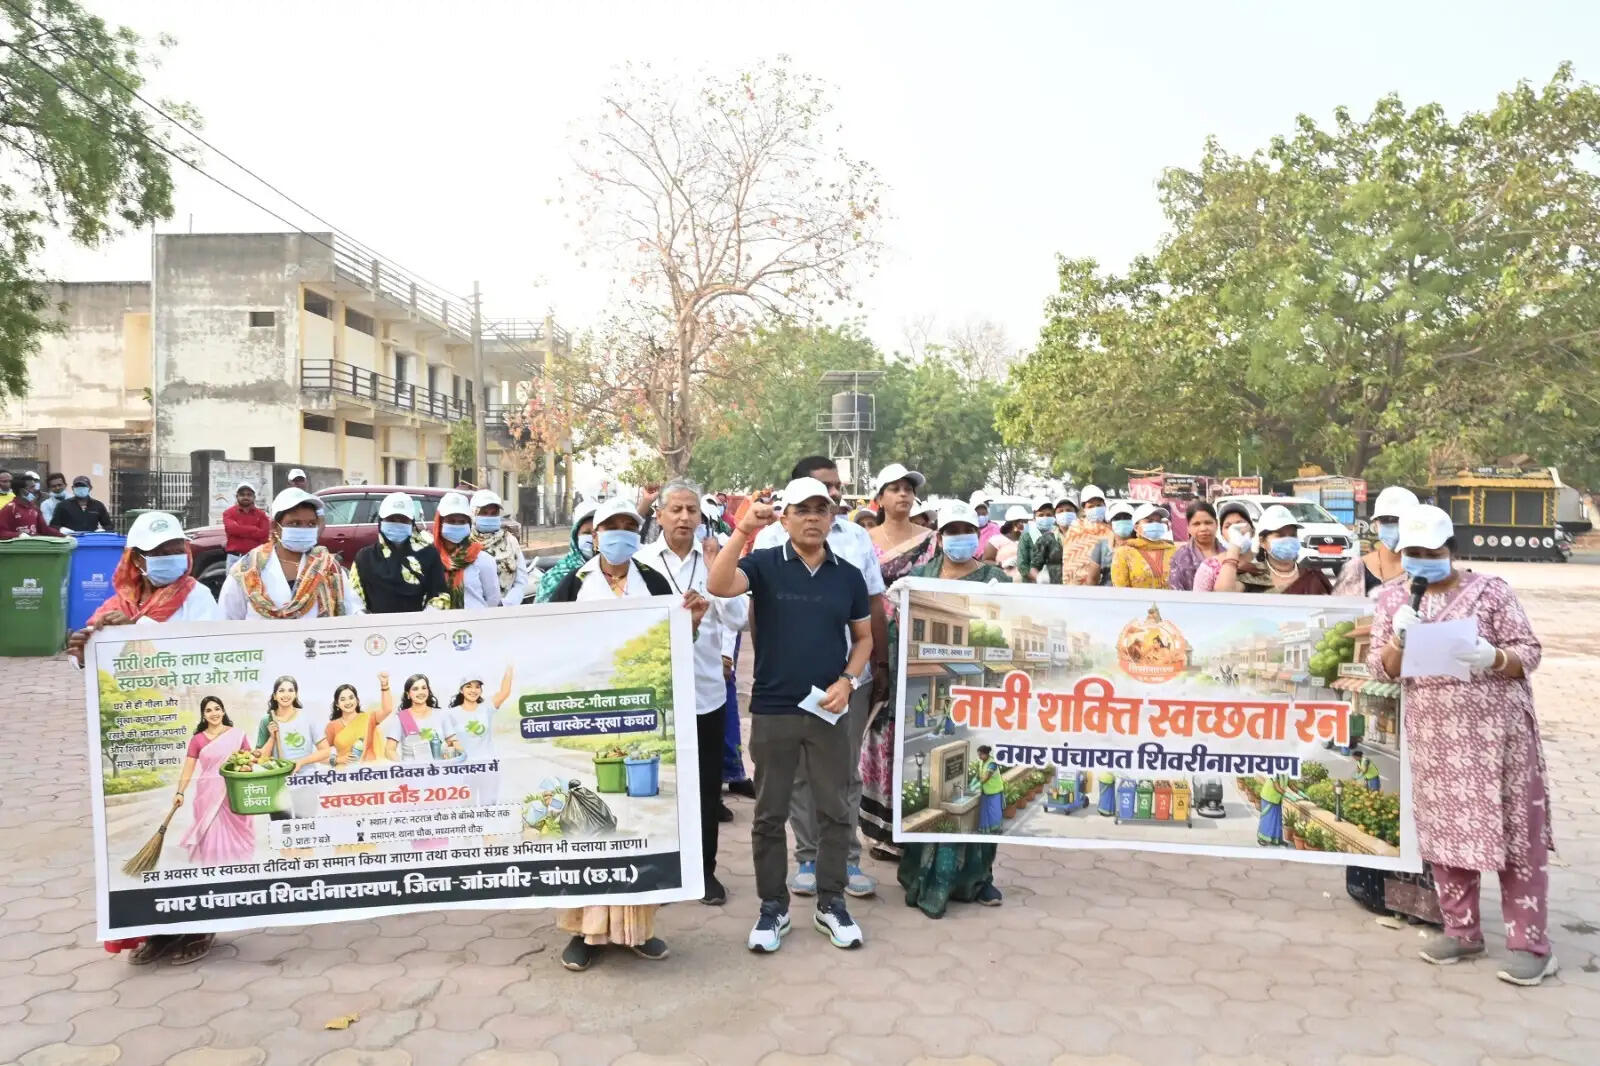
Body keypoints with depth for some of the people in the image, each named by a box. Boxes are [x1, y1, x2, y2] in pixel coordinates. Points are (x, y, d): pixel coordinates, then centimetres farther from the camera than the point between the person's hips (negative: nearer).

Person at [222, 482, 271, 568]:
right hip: (235, 557, -1)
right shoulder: (229, 513, 7)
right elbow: (232, 528, -13)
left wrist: (240, 531, -7)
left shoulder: (261, 514, 9)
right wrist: (255, 530, -6)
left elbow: (264, 535, -5)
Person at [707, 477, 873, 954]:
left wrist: (848, 680, -5)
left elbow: (863, 637, 11)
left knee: (834, 811, 9)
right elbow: (718, 586, -23)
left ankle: (831, 904, 25)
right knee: (770, 814, 8)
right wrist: (742, 531, -32)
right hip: (772, 711, -2)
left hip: (829, 710, 2)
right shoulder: (763, 564, -4)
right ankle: (773, 906, 23)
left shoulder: (849, 576, 4)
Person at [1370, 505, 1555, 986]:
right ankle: (1461, 930, 21)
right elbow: (1380, 668, 4)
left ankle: (1530, 942, 8)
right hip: (1433, 734, 3)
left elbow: (1530, 652, -2)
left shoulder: (1489, 590, -2)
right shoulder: (1392, 598, 6)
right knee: (1445, 831, 8)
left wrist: (1492, 658, -22)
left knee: (1514, 832, 0)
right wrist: (1398, 639, -15)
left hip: (1496, 728, -3)